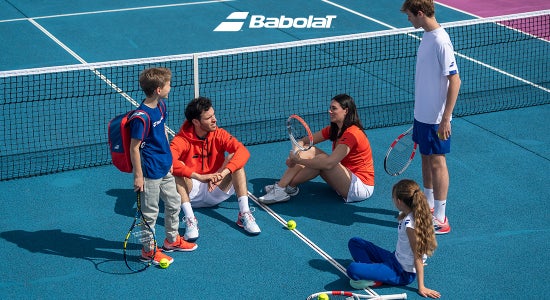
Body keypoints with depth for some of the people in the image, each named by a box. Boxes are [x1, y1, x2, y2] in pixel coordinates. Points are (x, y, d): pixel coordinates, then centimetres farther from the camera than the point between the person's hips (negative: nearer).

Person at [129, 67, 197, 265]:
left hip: (164, 169, 9)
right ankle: (149, 250, 21)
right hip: (150, 172, -9)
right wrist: (138, 176, -17)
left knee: (174, 203, 22)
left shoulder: (161, 106, 2)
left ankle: (172, 240, 41)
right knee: (150, 212, 5)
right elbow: (134, 147, -21)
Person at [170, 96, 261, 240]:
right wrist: (199, 177, -41)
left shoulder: (219, 134, -5)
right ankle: (190, 219, -36)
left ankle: (244, 214, -27)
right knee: (177, 168, -28)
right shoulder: (182, 140, -13)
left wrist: (223, 173, -38)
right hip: (192, 194, -2)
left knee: (234, 157, -20)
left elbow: (243, 151, -21)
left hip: (216, 191, 2)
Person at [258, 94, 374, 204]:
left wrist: (298, 160, -24)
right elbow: (304, 142, 7)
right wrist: (294, 154, -15)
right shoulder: (333, 130, 8)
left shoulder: (352, 134, -21)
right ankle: (283, 186, -14)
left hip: (362, 187, -9)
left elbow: (328, 163, -30)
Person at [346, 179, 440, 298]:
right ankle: (372, 271, -6)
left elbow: (418, 257, -22)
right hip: (395, 259, 10)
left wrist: (421, 287, -20)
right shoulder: (407, 215, 1)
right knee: (355, 242, 12)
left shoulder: (410, 224, -26)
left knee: (352, 269, -28)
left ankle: (376, 279, -2)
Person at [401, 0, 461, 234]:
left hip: (436, 118, -9)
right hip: (422, 114, 9)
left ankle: (440, 220, 7)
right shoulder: (427, 36, 6)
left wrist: (445, 119, -23)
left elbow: (454, 80, -23)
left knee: (437, 162, -1)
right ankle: (428, 205, 35)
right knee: (425, 158, 19)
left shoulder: (440, 42, -23)